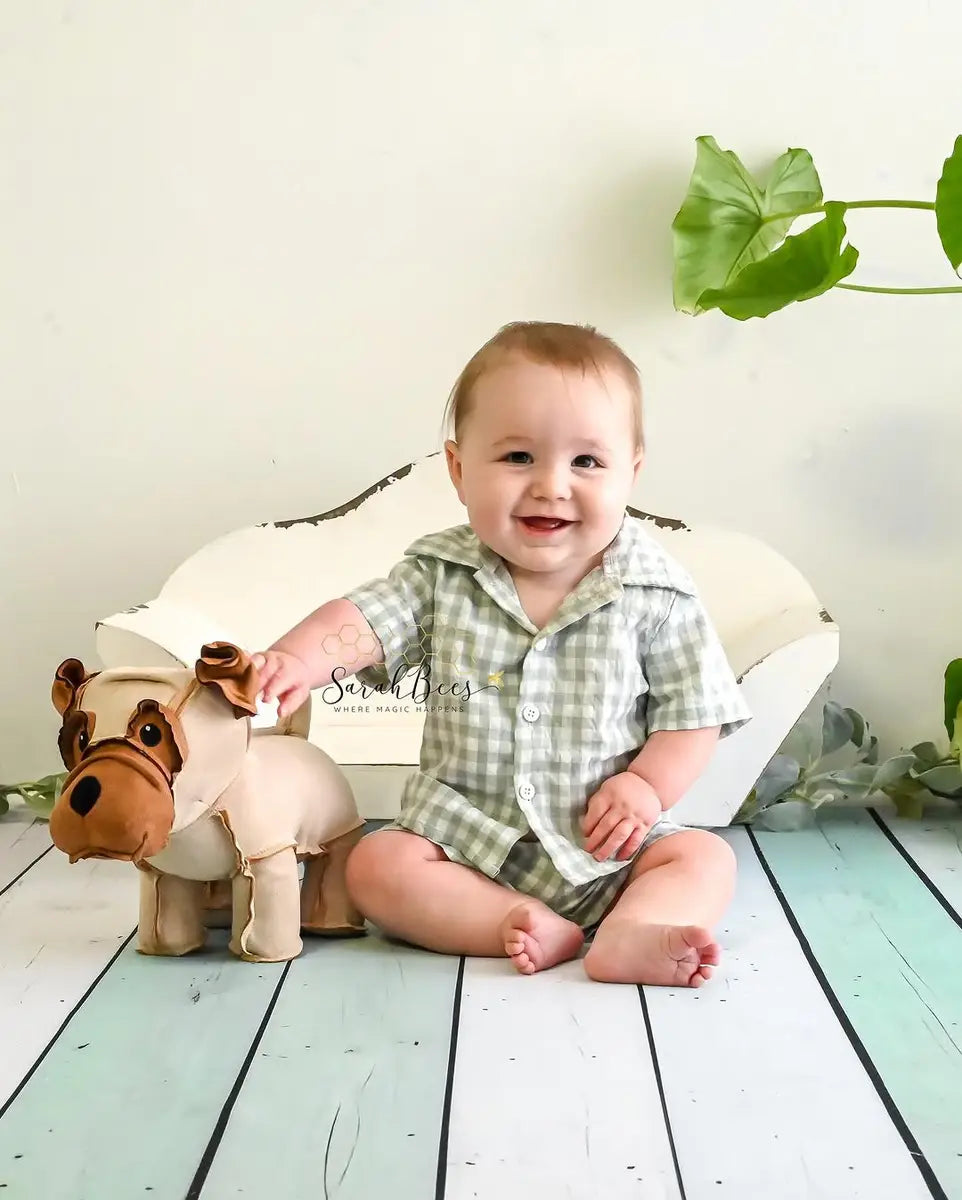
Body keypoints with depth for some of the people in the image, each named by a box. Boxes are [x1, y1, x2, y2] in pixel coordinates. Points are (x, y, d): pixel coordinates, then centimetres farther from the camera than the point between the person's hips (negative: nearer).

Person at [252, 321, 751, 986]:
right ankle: (534, 929, -28)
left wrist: (648, 785, -17)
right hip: (464, 841, 1)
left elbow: (694, 711, -2)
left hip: (609, 850, 0)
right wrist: (297, 659, -37)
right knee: (376, 864, -20)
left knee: (705, 859, -20)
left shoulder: (655, 594, -7)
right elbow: (361, 619, -16)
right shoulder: (441, 575, -4)